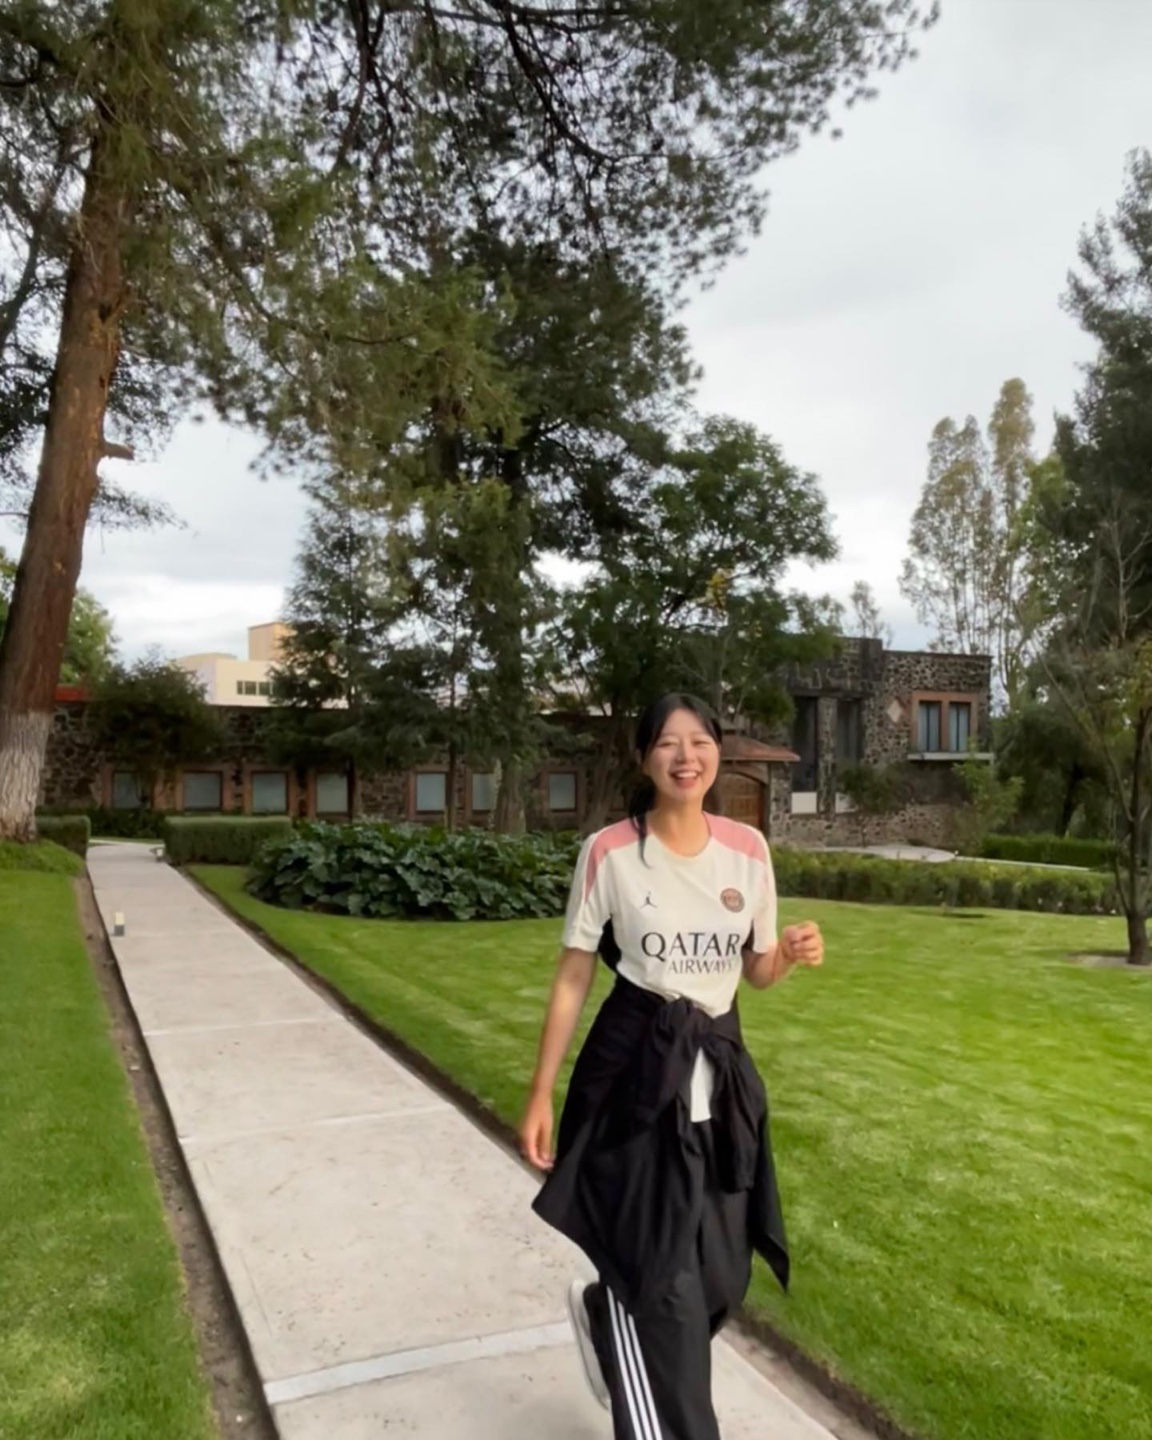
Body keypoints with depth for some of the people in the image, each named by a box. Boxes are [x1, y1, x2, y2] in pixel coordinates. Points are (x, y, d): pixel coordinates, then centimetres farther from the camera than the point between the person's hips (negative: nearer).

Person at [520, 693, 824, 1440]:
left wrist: (793, 954, -14)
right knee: (662, 1278, 1)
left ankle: (604, 1315, 45)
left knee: (721, 1275, 15)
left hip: (720, 1069, 5)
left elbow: (756, 971, 9)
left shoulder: (748, 848, 0)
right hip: (634, 1071, -4)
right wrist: (542, 1096, -4)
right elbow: (573, 977, -4)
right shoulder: (610, 853, -10)